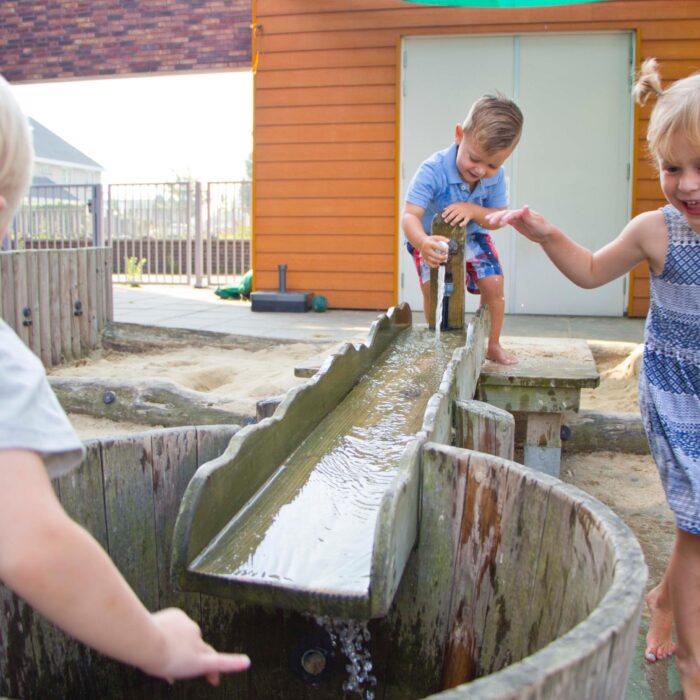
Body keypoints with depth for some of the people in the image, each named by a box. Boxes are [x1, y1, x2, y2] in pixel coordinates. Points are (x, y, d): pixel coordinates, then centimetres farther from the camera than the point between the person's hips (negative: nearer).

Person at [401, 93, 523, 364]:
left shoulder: (496, 176, -19)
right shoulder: (433, 170, -34)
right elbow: (409, 215, -42)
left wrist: (473, 210, -35)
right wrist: (422, 242, -65)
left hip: (472, 237, 3)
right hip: (433, 240, -3)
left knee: (493, 284, -7)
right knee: (433, 289, -19)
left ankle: (493, 345, 14)